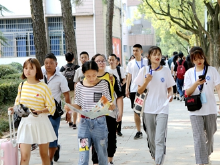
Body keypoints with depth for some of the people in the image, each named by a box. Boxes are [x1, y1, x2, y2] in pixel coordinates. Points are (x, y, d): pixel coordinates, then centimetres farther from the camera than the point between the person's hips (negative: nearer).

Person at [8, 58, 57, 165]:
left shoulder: (43, 87, -8)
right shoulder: (21, 86, 3)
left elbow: (51, 107, -6)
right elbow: (18, 103, 16)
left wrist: (40, 111, -22)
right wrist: (14, 109, -5)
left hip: (41, 123, -2)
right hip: (26, 122, 2)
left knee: (44, 154, 11)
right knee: (24, 156, -7)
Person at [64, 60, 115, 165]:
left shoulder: (103, 84, -2)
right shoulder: (79, 86, 2)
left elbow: (111, 106, 2)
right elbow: (78, 105, 10)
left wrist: (110, 106, -20)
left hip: (99, 122, -1)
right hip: (84, 122, 1)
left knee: (102, 153, 11)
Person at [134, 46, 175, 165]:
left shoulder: (166, 70, 4)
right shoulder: (144, 70, 3)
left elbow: (170, 88, 12)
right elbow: (139, 91, 4)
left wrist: (170, 95, -10)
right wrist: (146, 81, -13)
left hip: (162, 109, -1)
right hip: (148, 109, 1)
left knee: (160, 139, -12)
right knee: (151, 138, 12)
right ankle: (154, 155, 34)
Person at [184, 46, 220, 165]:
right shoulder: (189, 73, 3)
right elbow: (187, 93, -2)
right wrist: (196, 83, -19)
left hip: (210, 109, 1)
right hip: (195, 111, -1)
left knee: (210, 135, 14)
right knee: (198, 137, -8)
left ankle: (207, 154, 39)